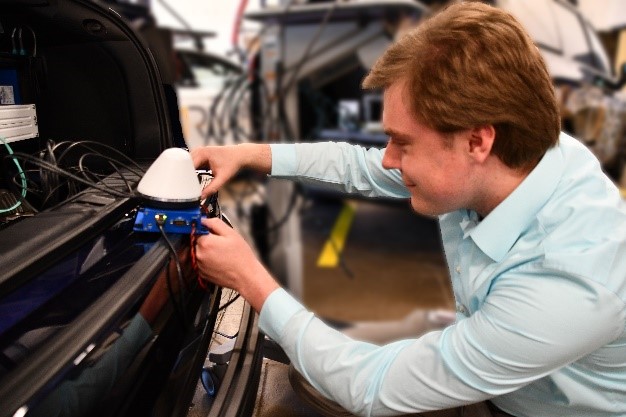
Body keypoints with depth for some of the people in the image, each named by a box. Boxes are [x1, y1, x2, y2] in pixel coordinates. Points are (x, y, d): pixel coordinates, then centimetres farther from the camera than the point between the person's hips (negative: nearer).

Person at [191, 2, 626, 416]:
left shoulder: (565, 289, -40)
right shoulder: (482, 163, -21)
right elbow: (362, 166, -3)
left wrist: (251, 279, -25)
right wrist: (248, 154, -9)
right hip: (480, 362, 5)